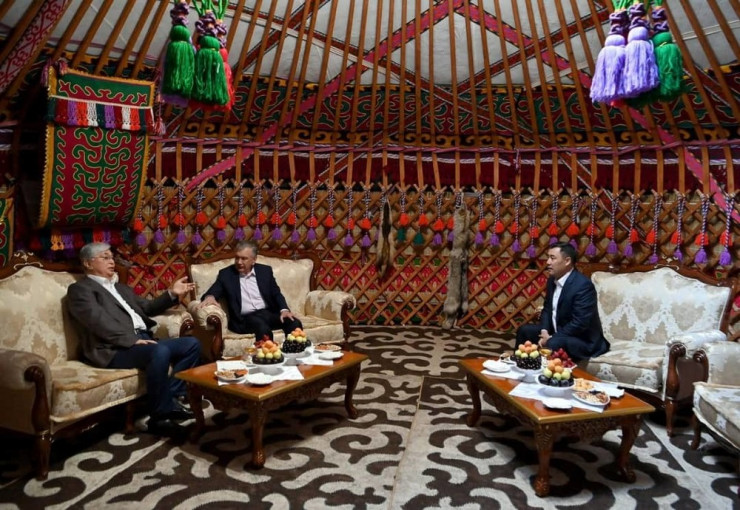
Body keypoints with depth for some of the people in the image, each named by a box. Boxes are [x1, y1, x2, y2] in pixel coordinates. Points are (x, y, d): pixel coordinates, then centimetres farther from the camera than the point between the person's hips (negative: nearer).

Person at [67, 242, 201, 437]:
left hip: (144, 339, 9)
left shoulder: (121, 288, 30)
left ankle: (171, 397, -5)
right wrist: (132, 339, -21)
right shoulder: (80, 289, 3)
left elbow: (147, 308, 28)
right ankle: (159, 417, -23)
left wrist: (172, 294, 11)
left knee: (192, 344, -4)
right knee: (160, 352, -35)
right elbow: (99, 321, -12)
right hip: (116, 348, -9)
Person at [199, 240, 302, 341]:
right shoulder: (226, 274, 7)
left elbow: (276, 294, 12)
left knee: (294, 323, -25)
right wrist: (210, 297, -24)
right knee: (263, 329, -36)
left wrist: (284, 310, -8)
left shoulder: (265, 270, 11)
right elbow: (212, 292, 2)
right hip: (244, 318, -3)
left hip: (268, 313, 3)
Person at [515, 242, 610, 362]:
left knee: (552, 344, -35)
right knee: (524, 330, 7)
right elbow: (547, 309, 12)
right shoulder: (553, 280, 4)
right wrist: (544, 331, -7)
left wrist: (552, 338, -22)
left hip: (583, 340, -9)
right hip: (557, 332, 9)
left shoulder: (583, 285, -23)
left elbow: (580, 324, -27)